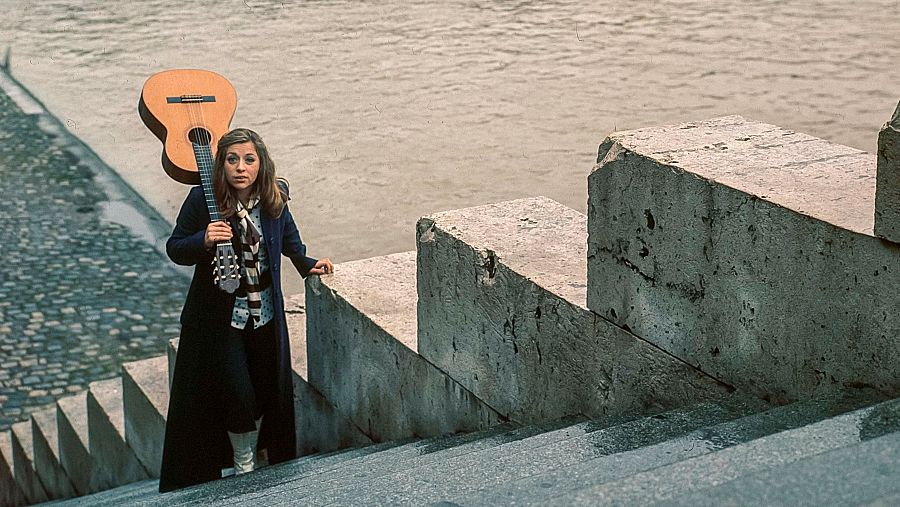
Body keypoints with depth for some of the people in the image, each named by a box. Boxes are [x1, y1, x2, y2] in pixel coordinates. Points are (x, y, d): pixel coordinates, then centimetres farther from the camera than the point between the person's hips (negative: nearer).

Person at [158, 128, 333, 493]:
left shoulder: (274, 196, -7)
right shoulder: (203, 199, -18)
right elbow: (174, 249, -10)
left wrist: (305, 263, 18)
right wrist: (203, 241, -28)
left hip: (265, 312, 4)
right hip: (220, 315, -4)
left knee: (267, 390, 15)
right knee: (237, 394, -4)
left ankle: (257, 457, 41)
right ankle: (243, 469, 24)